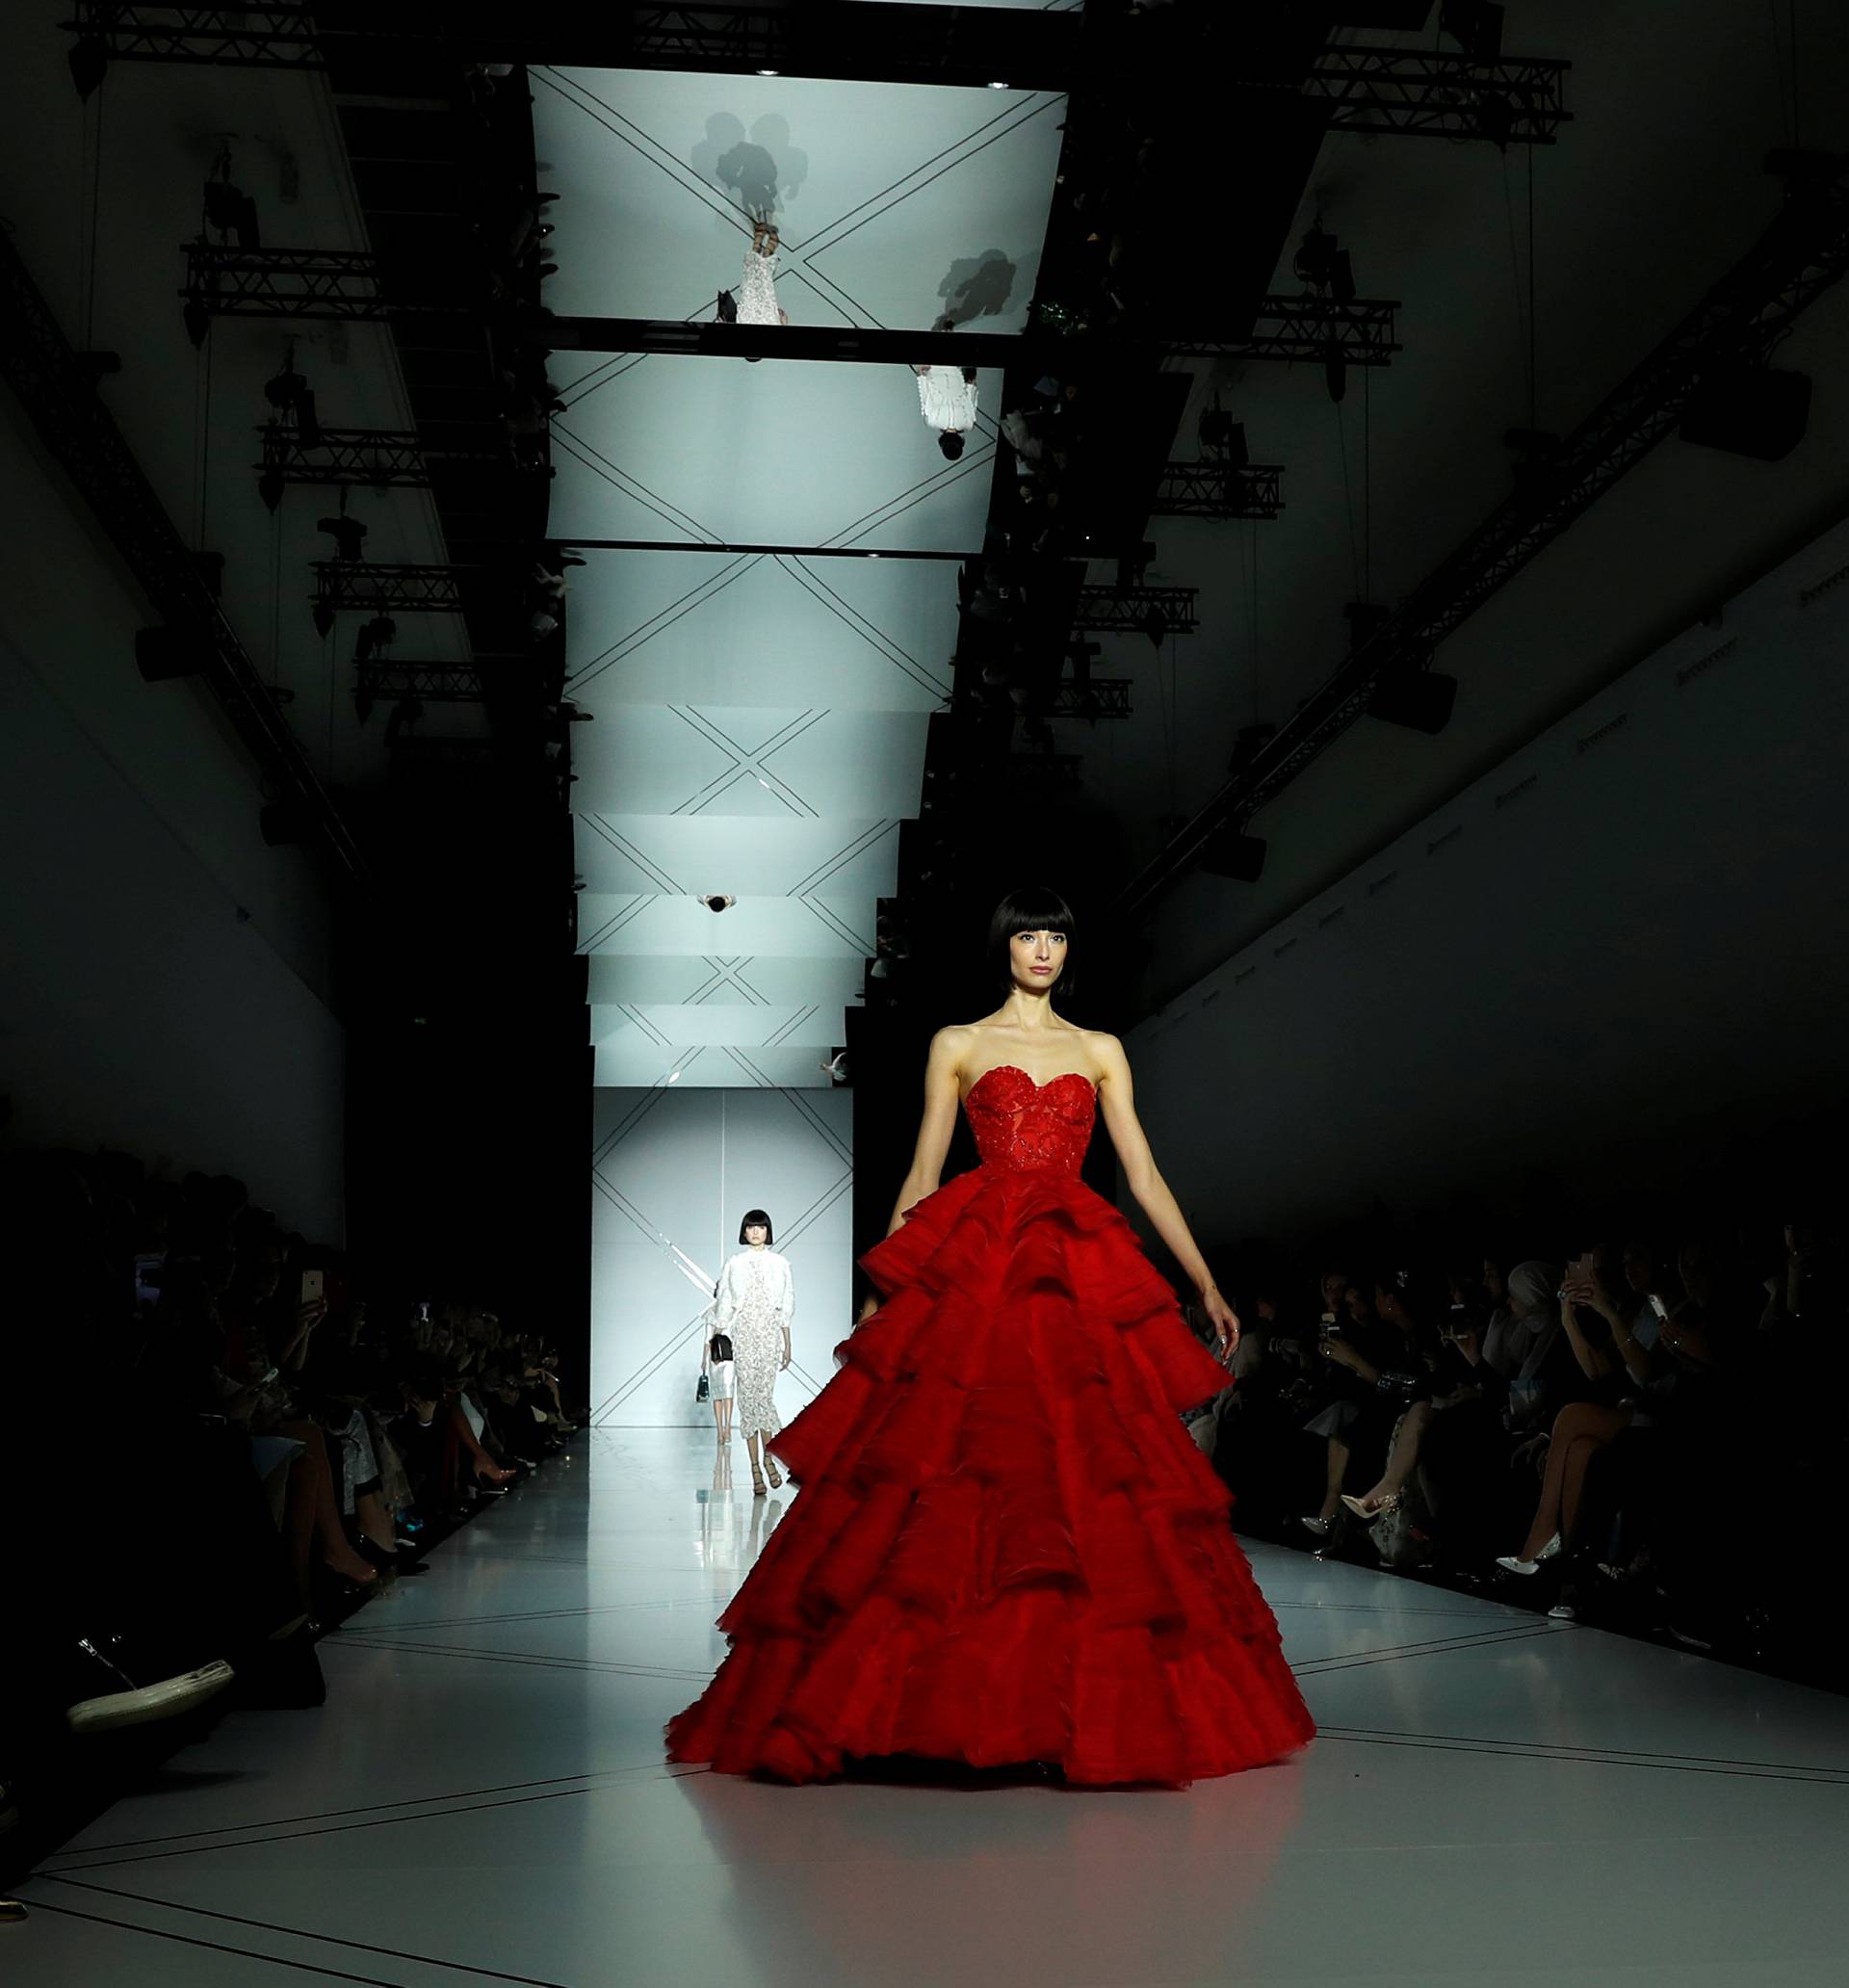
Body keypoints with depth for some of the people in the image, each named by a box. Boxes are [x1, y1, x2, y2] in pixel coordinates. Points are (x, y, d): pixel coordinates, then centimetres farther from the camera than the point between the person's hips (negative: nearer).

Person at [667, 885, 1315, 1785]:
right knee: (949, 1463, -13)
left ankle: (1091, 1710, 0)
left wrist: (1206, 1283, 9)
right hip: (970, 1271, -2)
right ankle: (935, 1698, -8)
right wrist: (878, 1294, 4)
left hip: (1080, 1281, 2)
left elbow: (1144, 1177, 15)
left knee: (1086, 1470, -6)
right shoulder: (957, 1046, 13)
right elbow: (922, 1178, 10)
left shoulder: (1100, 1051, 18)